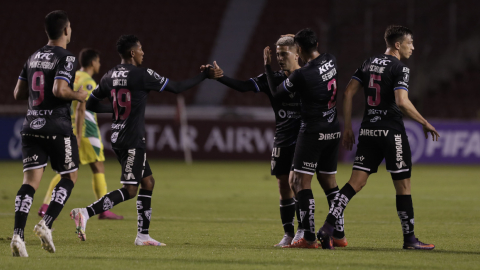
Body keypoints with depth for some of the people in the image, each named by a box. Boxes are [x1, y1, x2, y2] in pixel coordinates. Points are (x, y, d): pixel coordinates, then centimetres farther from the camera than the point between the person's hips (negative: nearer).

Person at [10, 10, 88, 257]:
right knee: (69, 177, 12)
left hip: (31, 126, 6)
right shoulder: (66, 58, -8)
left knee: (30, 180, -1)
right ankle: (46, 223, -4)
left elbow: (18, 94, 14)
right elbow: (60, 90, -22)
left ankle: (18, 234, -18)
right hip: (57, 128, -6)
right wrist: (78, 96, -4)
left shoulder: (33, 58, 13)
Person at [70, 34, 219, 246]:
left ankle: (143, 235, 16)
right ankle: (85, 213, -23)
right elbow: (177, 88, -5)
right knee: (129, 190, -8)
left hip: (117, 139, 9)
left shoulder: (109, 76, 9)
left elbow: (91, 104, 14)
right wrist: (204, 76, 8)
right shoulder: (142, 75, -12)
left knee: (148, 182, 16)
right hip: (133, 141, -8)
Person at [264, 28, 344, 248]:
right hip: (333, 130, 8)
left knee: (300, 181, -5)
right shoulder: (330, 61, 1)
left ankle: (309, 238, -11)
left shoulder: (301, 75, -18)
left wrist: (268, 66, 11)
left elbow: (276, 92, -1)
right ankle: (339, 235, 16)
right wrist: (302, 40, 34)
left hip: (313, 131, -8)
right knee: (328, 181, 15)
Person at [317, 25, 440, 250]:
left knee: (356, 182, 3)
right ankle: (409, 238, 10)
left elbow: (348, 93, 8)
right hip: (392, 132, -6)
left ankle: (328, 227, -12)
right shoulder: (400, 69, -9)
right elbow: (402, 102, -22)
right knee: (403, 185, 5)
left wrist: (347, 128, 12)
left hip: (368, 130, 6)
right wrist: (425, 123, -10)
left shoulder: (369, 63, 12)